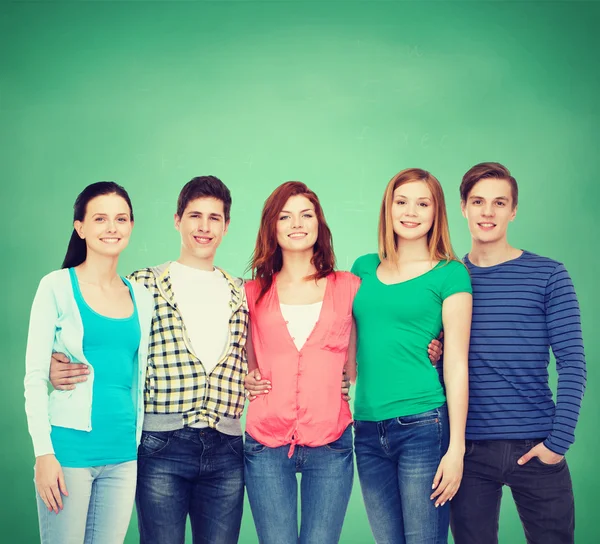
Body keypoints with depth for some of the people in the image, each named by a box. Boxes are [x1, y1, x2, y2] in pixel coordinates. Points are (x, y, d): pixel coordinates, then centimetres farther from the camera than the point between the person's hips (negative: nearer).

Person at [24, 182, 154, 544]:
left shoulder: (141, 297, 10)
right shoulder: (57, 287, -3)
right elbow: (35, 375, -6)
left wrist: (138, 442, 13)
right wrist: (44, 452, -12)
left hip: (123, 454, 4)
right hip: (70, 448, -4)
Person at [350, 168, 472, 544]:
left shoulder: (449, 274, 0)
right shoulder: (364, 269, 12)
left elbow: (457, 364, -4)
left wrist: (456, 447, -8)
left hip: (423, 426, -4)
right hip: (368, 429, 4)